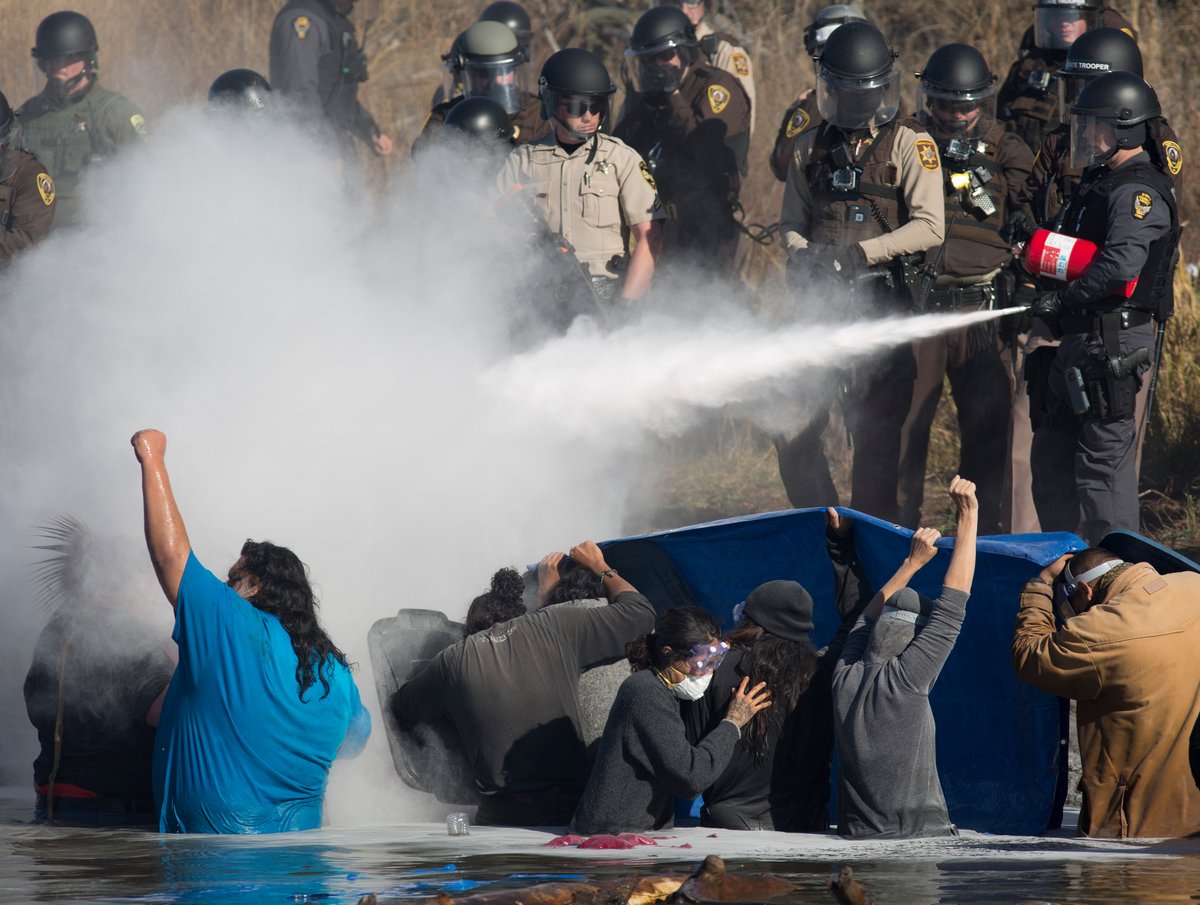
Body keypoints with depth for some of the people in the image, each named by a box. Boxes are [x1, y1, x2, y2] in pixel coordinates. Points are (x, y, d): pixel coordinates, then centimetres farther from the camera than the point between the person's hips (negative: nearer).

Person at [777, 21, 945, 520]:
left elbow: (930, 228, -11)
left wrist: (859, 254, -19)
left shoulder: (909, 144, -2)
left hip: (881, 306, -4)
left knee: (876, 432, -1)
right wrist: (803, 255, -5)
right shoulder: (812, 147, 12)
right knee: (792, 426, 1)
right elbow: (792, 222, 18)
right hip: (820, 301, 4)